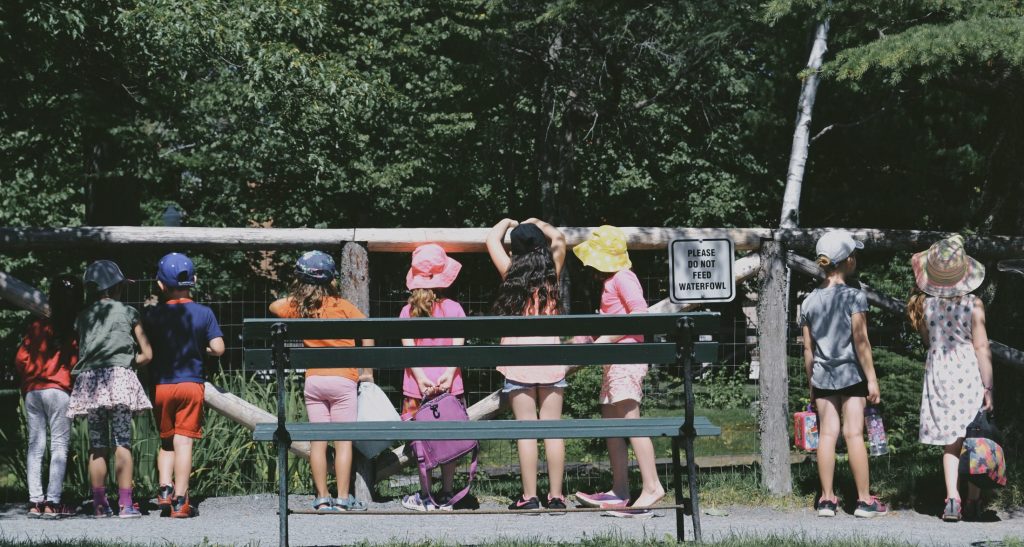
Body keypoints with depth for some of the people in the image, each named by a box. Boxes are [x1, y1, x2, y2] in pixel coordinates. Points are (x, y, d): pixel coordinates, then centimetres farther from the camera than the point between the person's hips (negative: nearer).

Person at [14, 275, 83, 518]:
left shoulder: (37, 327, 7)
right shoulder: (74, 331, -2)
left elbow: (21, 359, 6)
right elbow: (78, 363, -4)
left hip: (32, 391, 4)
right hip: (58, 391, -4)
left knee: (35, 446, 7)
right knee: (59, 446, -2)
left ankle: (35, 501, 4)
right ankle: (53, 502, -9)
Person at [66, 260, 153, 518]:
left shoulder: (83, 317, 15)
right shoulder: (127, 313, 7)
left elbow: (81, 352, 10)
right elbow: (147, 354, 8)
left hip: (89, 380, 3)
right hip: (119, 378, -3)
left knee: (97, 446, 6)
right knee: (122, 442, -5)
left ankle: (99, 504, 6)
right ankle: (125, 503, -11)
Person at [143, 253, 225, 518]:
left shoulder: (152, 315, -4)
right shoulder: (203, 313, -3)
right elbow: (218, 348, -8)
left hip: (161, 385, 1)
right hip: (191, 384, -1)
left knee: (166, 441, 17)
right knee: (184, 441, 0)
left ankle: (165, 487, -1)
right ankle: (180, 501, -3)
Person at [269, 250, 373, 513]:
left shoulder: (297, 306, 5)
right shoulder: (342, 306, -3)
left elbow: (274, 306, 25)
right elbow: (367, 334, -9)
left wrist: (297, 292, 23)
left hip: (313, 380, 3)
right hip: (343, 378, -3)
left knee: (318, 441, 5)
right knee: (344, 440, -1)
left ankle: (322, 498, 5)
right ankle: (343, 498, -3)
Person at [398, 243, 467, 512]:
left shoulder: (408, 311, 1)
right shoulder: (454, 308, 1)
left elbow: (408, 347, -7)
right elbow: (458, 345, -8)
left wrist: (421, 377, -13)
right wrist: (448, 374, -14)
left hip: (418, 385, 0)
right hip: (449, 385, 0)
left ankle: (425, 496, 7)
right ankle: (447, 495, 11)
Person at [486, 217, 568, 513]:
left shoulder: (511, 272, -2)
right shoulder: (551, 272, 2)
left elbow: (492, 240, 11)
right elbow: (559, 237, 17)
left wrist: (507, 223, 28)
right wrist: (537, 224, 28)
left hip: (519, 358, -2)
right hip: (549, 353, 2)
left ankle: (529, 496, -3)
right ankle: (556, 495, 2)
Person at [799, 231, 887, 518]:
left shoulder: (810, 301, 5)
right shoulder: (854, 296, -9)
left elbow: (808, 348, 8)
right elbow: (860, 341, -12)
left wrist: (811, 383, 16)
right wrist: (872, 378, -7)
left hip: (822, 376, 4)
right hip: (851, 373, -4)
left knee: (827, 433, 4)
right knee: (854, 433, -2)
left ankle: (827, 499, 4)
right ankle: (864, 500, 2)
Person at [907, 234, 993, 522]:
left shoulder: (924, 304, -5)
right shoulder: (973, 305, -12)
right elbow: (982, 348, -10)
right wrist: (988, 387, -5)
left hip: (938, 373, 2)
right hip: (969, 372, -2)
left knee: (950, 443, 6)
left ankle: (952, 498, -9)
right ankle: (973, 501, 13)